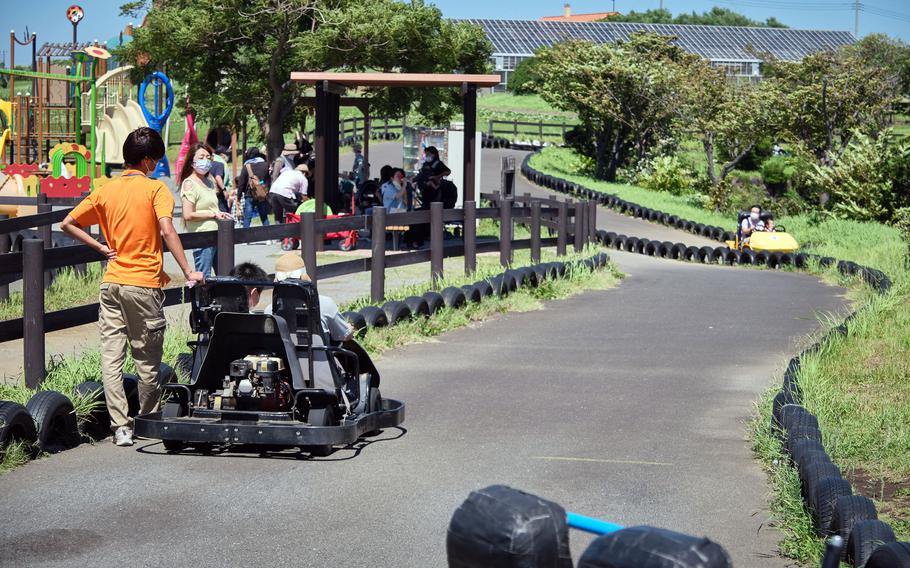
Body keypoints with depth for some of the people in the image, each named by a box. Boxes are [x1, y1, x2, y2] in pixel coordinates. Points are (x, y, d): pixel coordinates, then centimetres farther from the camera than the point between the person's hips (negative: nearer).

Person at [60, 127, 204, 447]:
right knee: (148, 360, 9)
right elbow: (166, 230, -19)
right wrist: (188, 272, -19)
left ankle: (121, 428, -6)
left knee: (111, 357, 0)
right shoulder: (155, 189, -5)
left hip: (111, 283, 4)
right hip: (144, 284, -4)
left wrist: (101, 247, 14)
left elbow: (68, 224, 11)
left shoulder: (106, 191, 9)